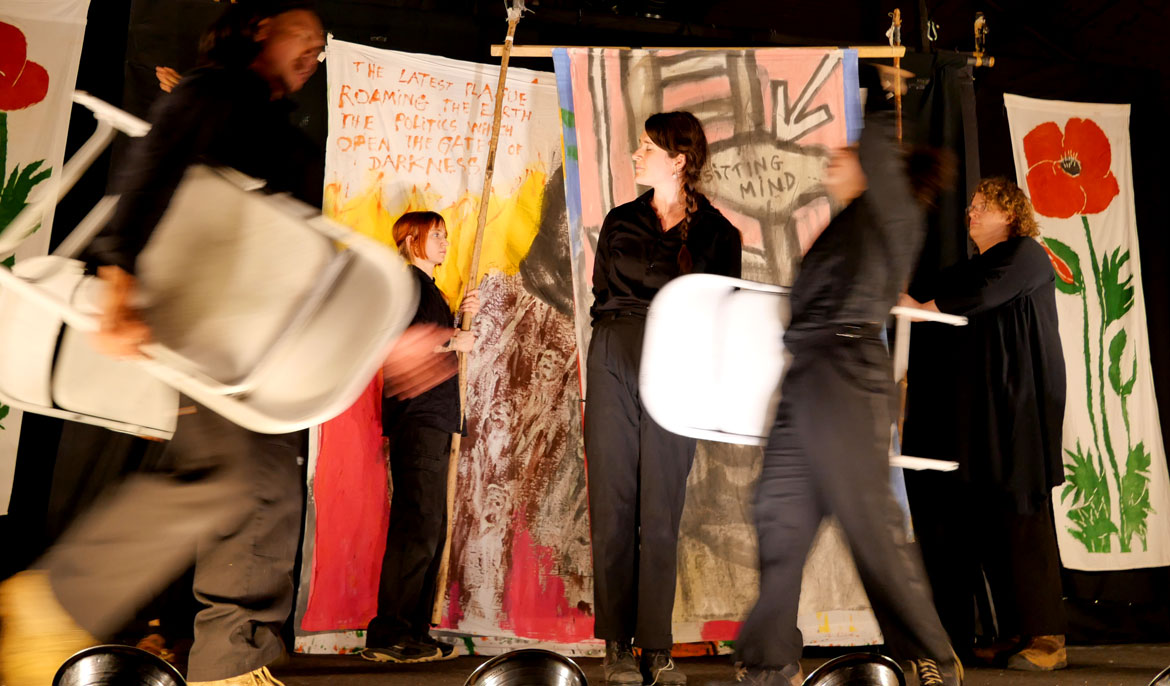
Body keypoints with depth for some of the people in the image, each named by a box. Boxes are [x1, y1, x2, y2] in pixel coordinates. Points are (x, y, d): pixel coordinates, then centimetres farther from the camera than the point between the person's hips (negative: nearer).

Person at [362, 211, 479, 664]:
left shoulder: (427, 287, 24)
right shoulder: (407, 280, -4)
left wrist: (463, 316, 10)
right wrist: (454, 342, -7)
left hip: (432, 416, 10)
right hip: (418, 415, -10)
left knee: (427, 529, 9)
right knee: (418, 525, -12)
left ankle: (413, 633, 13)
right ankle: (389, 635, -10)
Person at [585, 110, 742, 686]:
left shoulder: (718, 234, 8)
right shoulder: (620, 222, 15)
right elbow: (604, 300, 12)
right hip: (615, 365, 2)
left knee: (661, 514, -1)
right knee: (613, 508, -1)